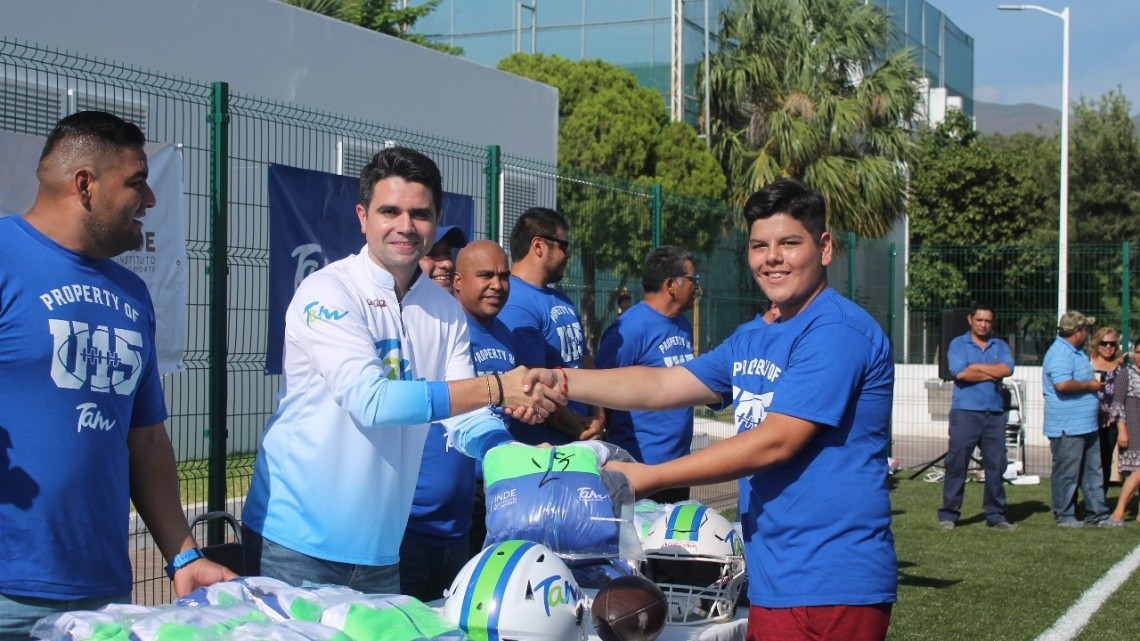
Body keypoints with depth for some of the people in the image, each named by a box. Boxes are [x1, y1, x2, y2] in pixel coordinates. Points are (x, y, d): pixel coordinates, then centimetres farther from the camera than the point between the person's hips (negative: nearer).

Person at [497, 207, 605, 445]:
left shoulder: (563, 301, 16)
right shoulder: (514, 306, -17)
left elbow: (585, 361, 18)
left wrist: (597, 417, 1)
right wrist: (580, 429, -11)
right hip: (537, 447, -9)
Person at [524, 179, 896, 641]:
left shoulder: (837, 331, -14)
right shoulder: (751, 344, 17)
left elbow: (774, 443, -19)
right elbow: (659, 386, 10)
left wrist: (649, 477, -15)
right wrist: (561, 381, -6)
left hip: (829, 587, -8)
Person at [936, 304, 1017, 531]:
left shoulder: (1000, 346, 15)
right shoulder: (958, 344, 6)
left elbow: (1007, 369, -5)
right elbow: (960, 372, -12)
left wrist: (976, 367, -7)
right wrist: (992, 374, -6)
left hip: (995, 413, 3)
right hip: (965, 412, -3)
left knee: (996, 465, 4)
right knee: (956, 463, -4)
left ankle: (996, 516, 12)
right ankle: (948, 514, 2)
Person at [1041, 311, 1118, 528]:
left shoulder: (1077, 353, 17)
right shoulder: (1059, 354, -18)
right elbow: (1063, 385, -31)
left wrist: (1096, 399, 19)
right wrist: (1089, 385, -18)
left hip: (1087, 425, 11)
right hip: (1067, 427, -11)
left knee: (1092, 472, 14)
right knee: (1067, 474, -1)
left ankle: (1097, 514, 20)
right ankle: (1065, 516, 8)